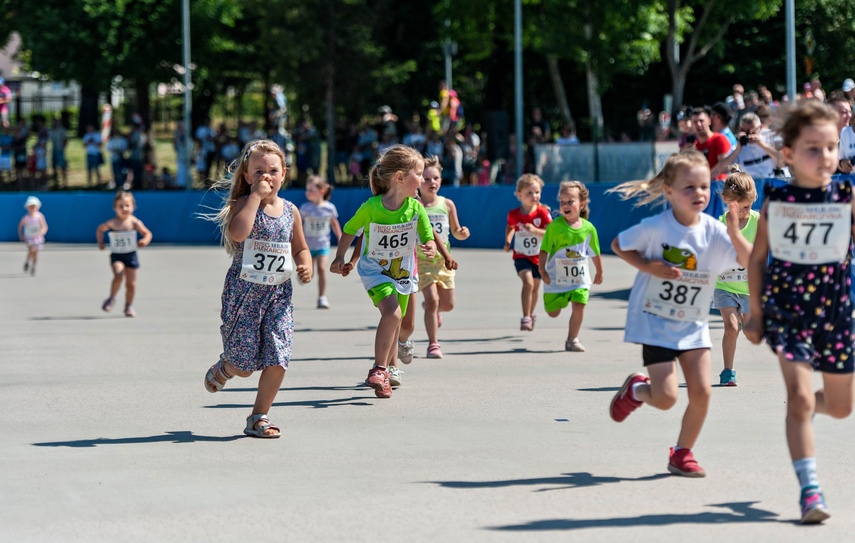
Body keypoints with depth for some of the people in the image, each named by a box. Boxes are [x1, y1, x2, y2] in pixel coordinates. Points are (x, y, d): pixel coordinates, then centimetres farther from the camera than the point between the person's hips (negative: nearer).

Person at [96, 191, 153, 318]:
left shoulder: (134, 223, -10)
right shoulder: (112, 223, -9)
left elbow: (147, 233, -3)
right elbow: (100, 230, 11)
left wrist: (145, 240, -23)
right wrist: (100, 243, 2)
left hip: (131, 255, 1)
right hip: (116, 255, -1)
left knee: (131, 283, 5)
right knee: (118, 274, -26)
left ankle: (129, 306, 22)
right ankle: (112, 298, -6)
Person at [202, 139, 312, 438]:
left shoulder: (290, 210, 8)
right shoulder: (243, 204, -8)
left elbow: (300, 247, 21)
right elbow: (238, 233, -30)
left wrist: (306, 265, 0)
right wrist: (256, 195, -25)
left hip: (279, 294, 4)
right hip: (244, 291, -4)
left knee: (277, 360, -4)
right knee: (243, 365, 0)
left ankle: (259, 416, 11)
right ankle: (223, 368, 36)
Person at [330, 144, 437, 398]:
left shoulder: (415, 208, -12)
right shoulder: (370, 208, -19)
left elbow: (428, 238, -6)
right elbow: (350, 230, -2)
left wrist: (430, 249, -28)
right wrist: (339, 258, -2)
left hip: (402, 272, 4)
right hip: (375, 270, -4)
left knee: (395, 323, 16)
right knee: (392, 313, -26)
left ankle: (388, 370, 36)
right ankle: (379, 370, -16)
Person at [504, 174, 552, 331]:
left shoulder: (542, 212, -14)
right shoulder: (514, 214, -9)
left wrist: (534, 230, -34)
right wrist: (508, 242, -1)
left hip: (539, 256, 2)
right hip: (521, 257, -2)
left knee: (535, 287, 17)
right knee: (528, 282, -24)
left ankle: (531, 315, 42)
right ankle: (526, 318, -23)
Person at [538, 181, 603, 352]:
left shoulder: (588, 228, -6)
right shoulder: (554, 226, -13)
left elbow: (595, 253, 8)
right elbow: (544, 251, -9)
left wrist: (599, 272, 17)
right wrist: (542, 272, -15)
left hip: (580, 278, 1)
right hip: (556, 277, -1)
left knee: (578, 306, -12)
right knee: (553, 312, 7)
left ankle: (572, 339, 6)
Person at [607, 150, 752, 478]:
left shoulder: (714, 231, -7)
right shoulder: (655, 228, -16)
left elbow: (750, 262, -14)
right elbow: (618, 245, -2)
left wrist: (734, 233, -30)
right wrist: (648, 267, -16)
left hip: (693, 324, 4)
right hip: (654, 320, -4)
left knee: (701, 392, -5)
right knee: (666, 398, -11)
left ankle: (682, 454, 18)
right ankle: (635, 388, 26)